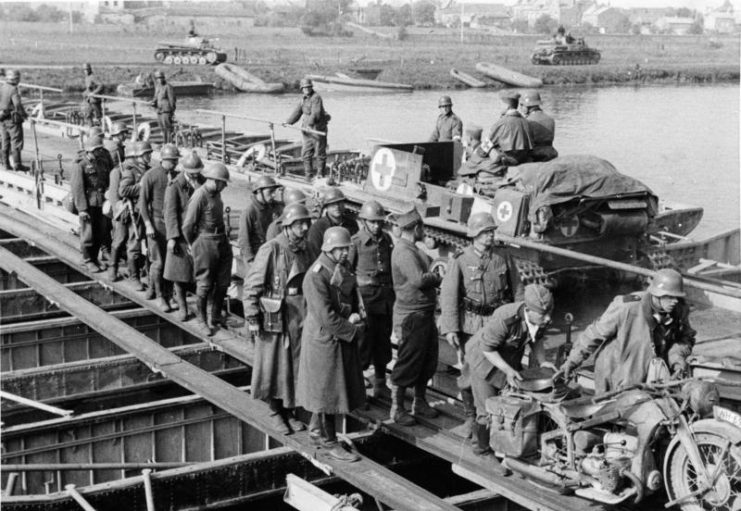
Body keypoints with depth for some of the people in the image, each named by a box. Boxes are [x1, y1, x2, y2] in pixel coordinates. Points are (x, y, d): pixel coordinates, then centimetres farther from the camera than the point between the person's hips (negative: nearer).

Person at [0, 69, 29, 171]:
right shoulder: (13, 90, -18)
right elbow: (18, 104, -25)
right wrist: (24, 114, -10)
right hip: (13, 119, -7)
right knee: (16, 142, 0)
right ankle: (17, 164, 0)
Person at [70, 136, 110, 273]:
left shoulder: (102, 164, 12)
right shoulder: (80, 166, -7)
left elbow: (108, 184, 15)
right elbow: (77, 188, -11)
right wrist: (82, 209, -17)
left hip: (101, 204, 6)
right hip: (88, 205, -6)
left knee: (101, 233, 10)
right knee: (87, 234, 1)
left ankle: (94, 258, 26)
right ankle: (87, 260, 16)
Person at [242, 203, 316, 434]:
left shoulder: (307, 251, 5)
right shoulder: (270, 249, -13)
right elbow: (251, 285, -11)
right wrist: (252, 319, -14)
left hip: (300, 318, 5)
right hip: (274, 317, -5)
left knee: (297, 366, 10)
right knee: (274, 366, 5)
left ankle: (289, 411, 25)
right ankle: (275, 412, 21)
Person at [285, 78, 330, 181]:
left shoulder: (316, 98, -15)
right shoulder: (304, 99, 12)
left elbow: (316, 114, -25)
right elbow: (297, 112, 13)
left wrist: (310, 123, -36)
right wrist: (288, 122, 3)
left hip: (318, 128, -8)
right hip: (308, 130, 8)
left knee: (320, 153, 2)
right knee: (306, 153, 7)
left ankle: (321, 175, 12)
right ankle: (309, 175, 14)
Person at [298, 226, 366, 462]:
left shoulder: (344, 269, 6)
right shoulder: (316, 276, -22)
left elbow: (353, 298, 15)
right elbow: (326, 317, -25)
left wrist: (356, 316, -6)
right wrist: (354, 330, -17)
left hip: (344, 337, 9)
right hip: (325, 339, -9)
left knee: (340, 387, 18)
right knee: (327, 390, 2)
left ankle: (316, 431, 35)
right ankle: (329, 442, 14)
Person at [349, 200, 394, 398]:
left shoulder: (387, 240, 7)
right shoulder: (356, 241, -9)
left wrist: (393, 292, 13)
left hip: (386, 295, 6)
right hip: (366, 295, -6)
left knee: (383, 340, 13)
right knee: (364, 341, -4)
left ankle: (380, 384, 25)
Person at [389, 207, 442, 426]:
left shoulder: (413, 249, 15)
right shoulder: (403, 252, -19)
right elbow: (419, 279, -29)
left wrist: (432, 275, -5)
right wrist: (436, 277, -12)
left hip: (425, 314, 10)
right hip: (411, 316, -10)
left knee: (427, 361, 17)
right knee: (407, 363, -1)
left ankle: (420, 403, 31)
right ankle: (397, 409, 10)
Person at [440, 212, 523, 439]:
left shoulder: (503, 259, 4)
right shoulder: (460, 261, -5)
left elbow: (517, 292, 11)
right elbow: (448, 295, -8)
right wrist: (450, 328, -14)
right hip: (470, 325, -2)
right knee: (469, 373, 1)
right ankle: (470, 418, 17)